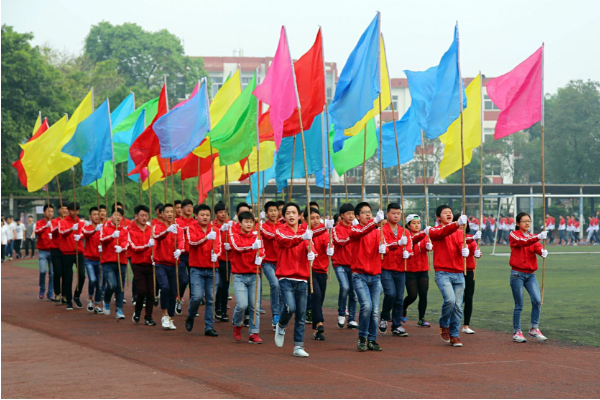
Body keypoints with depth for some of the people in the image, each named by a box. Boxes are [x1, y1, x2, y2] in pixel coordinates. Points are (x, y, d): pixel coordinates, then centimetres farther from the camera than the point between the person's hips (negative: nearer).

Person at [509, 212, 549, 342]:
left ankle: (534, 329, 2)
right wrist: (538, 237, -36)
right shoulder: (514, 235, 0)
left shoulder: (532, 237, 15)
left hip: (530, 274, 5)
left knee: (537, 301, -10)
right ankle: (516, 332, 9)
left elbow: (536, 247, -5)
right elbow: (523, 242, -21)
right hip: (517, 274, -4)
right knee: (519, 305, -2)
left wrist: (542, 251, -29)